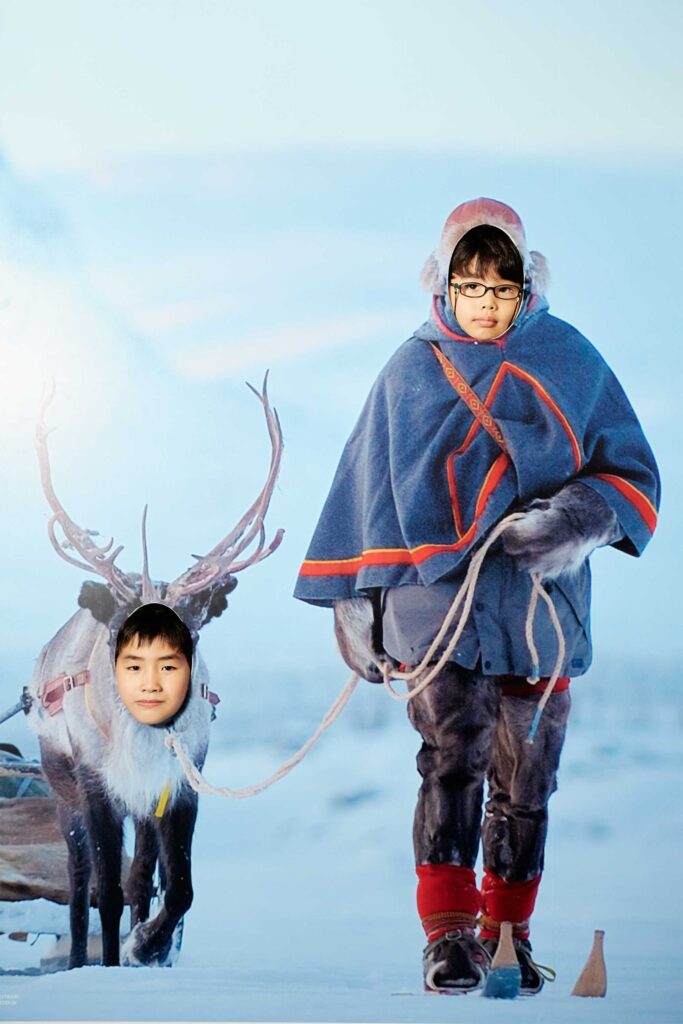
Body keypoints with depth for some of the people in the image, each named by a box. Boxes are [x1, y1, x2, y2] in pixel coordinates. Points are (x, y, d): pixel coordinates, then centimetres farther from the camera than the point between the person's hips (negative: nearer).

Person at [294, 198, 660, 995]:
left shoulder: (570, 362, 5)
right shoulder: (412, 370, 7)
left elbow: (629, 472, 7)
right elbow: (370, 488, 14)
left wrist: (578, 520, -13)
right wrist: (356, 601, 13)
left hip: (541, 605, 1)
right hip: (437, 599, -1)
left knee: (525, 779, 8)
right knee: (454, 758, -16)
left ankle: (508, 932, 24)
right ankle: (450, 932, -10)